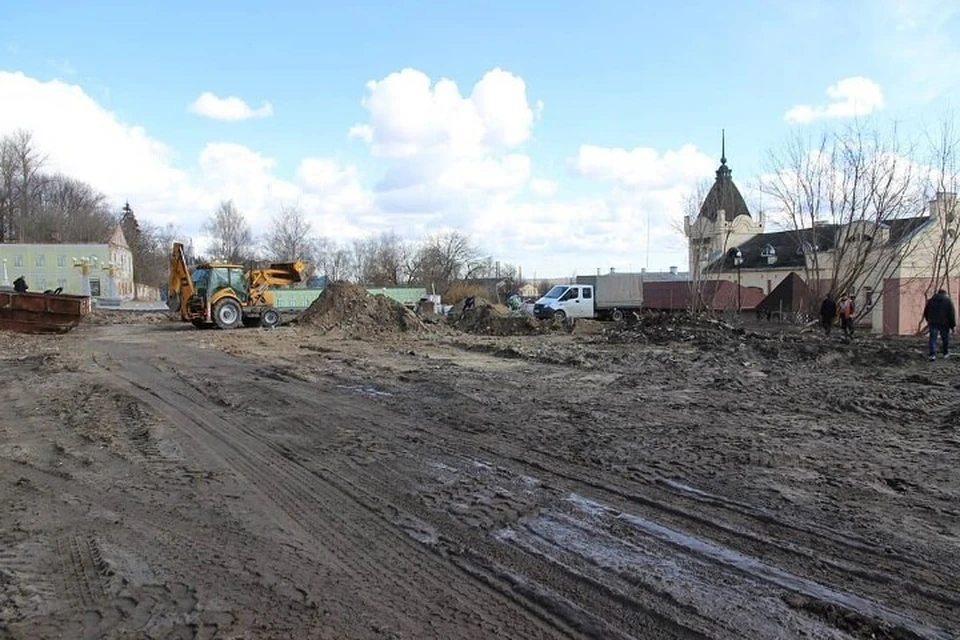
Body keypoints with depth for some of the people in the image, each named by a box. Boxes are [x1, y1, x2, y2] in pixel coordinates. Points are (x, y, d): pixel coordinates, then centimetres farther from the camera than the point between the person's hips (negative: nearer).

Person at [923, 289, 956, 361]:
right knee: (945, 338, 14)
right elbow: (952, 313, -5)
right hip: (944, 324, -1)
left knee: (933, 339, -2)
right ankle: (946, 353, 24)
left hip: (933, 323, 1)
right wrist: (953, 325, -2)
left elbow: (925, 313, 14)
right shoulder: (948, 300, 1)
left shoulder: (930, 300, 9)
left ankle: (932, 354, -14)